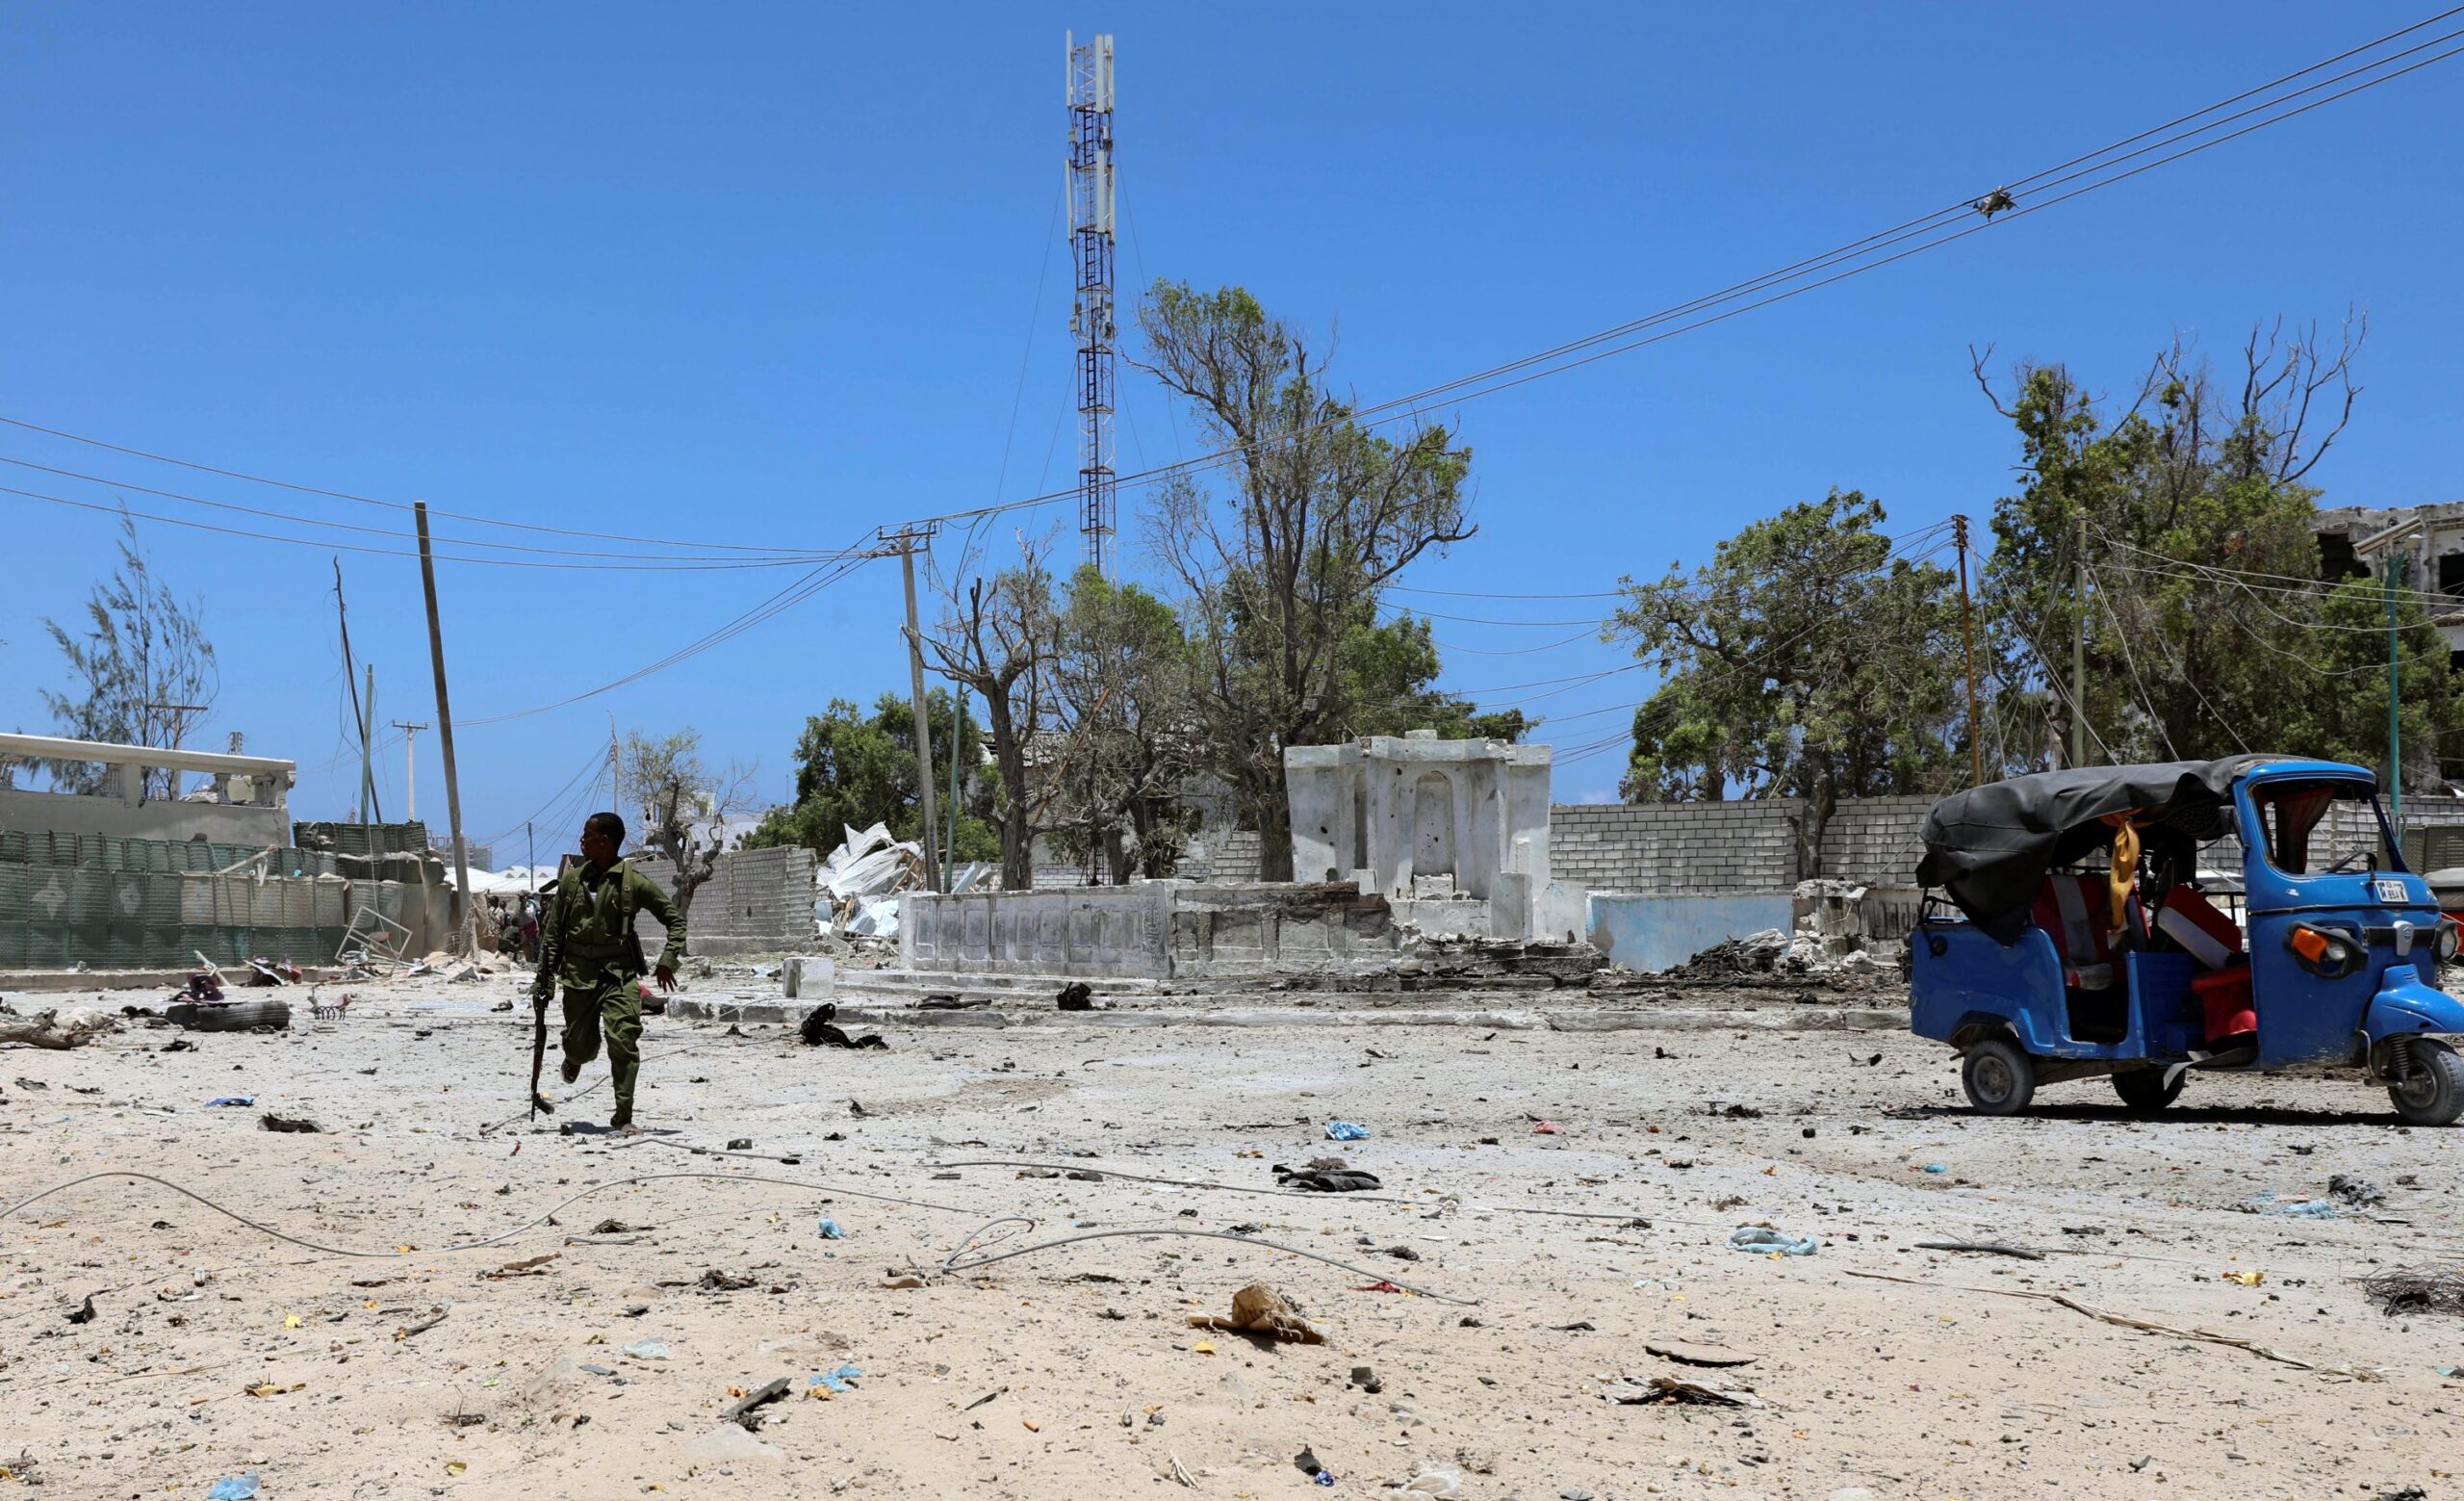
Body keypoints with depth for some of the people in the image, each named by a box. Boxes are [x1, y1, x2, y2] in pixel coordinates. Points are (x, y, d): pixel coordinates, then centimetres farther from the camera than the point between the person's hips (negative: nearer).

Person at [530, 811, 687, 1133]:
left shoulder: (633, 882, -3)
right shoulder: (571, 879, 7)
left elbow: (675, 918, 3)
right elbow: (552, 933, 11)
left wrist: (668, 958, -11)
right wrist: (544, 980, 9)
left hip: (618, 974, -3)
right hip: (578, 973, 3)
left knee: (623, 1041, -16)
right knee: (581, 1046, 9)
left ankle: (623, 1115, -7)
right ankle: (575, 1058, 48)